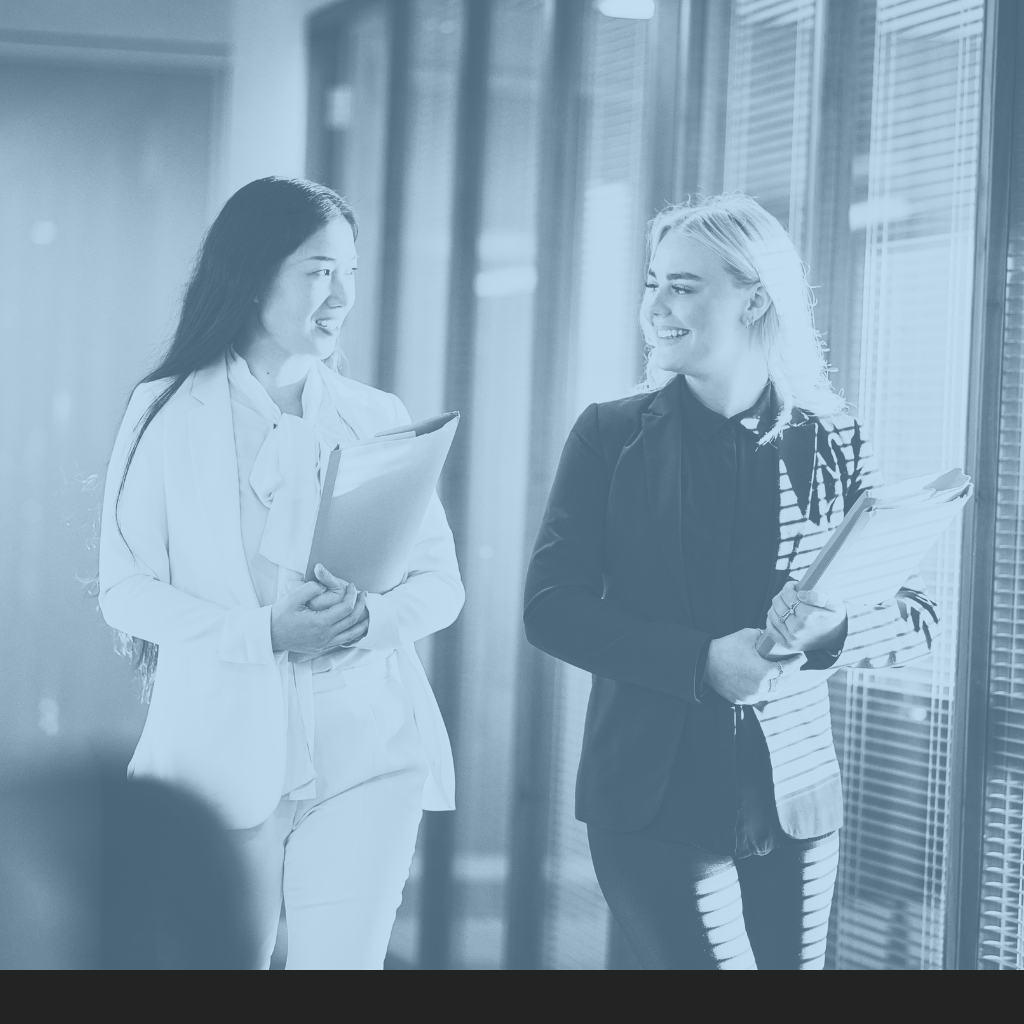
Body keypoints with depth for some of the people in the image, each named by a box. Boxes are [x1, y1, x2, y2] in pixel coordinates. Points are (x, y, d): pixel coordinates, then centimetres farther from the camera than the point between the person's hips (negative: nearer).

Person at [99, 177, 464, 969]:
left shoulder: (378, 419, 11)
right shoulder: (168, 415, 3)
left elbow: (442, 581, 8)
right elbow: (125, 589, -2)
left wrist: (371, 615, -14)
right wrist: (263, 632, -17)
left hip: (367, 749, 2)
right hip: (223, 748, -2)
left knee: (343, 962, -4)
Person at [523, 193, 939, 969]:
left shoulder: (833, 443, 4)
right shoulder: (613, 436, 2)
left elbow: (917, 617, 6)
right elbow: (552, 607, -4)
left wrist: (830, 631, -17)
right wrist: (701, 662, -17)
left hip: (794, 802, 2)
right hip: (654, 796, -2)